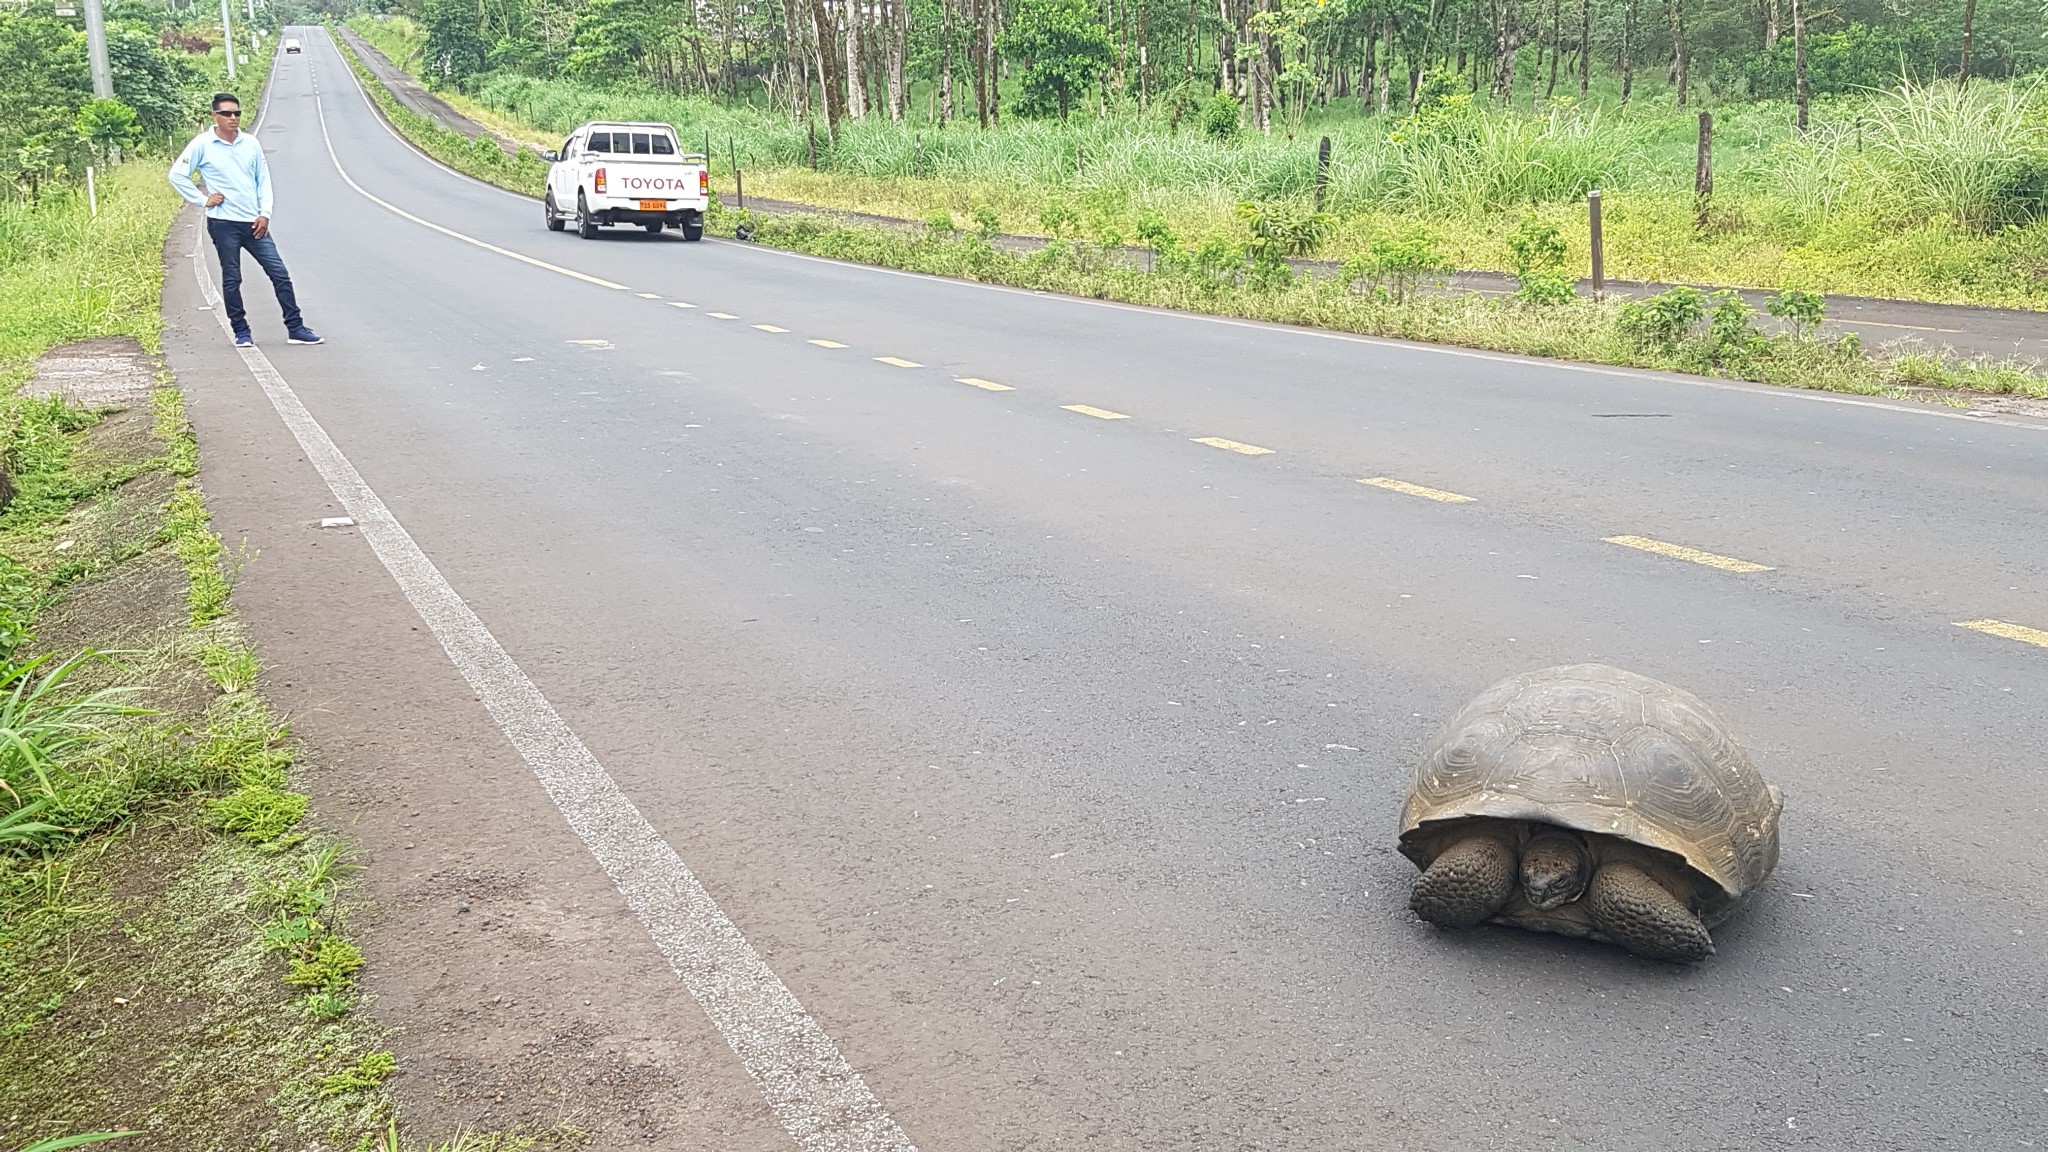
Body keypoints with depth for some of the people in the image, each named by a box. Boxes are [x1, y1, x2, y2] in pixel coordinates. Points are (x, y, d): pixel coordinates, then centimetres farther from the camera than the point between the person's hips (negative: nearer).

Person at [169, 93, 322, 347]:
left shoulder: (251, 143, 8)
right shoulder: (202, 144, -3)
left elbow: (263, 179, 12)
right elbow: (177, 175, -1)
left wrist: (265, 214, 2)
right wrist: (203, 200, -5)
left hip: (254, 222, 3)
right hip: (223, 223, -3)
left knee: (280, 274, -1)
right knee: (231, 280, 3)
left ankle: (295, 328, 4)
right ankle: (241, 332, 12)